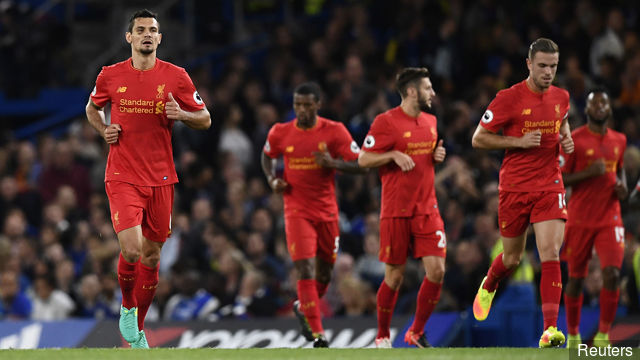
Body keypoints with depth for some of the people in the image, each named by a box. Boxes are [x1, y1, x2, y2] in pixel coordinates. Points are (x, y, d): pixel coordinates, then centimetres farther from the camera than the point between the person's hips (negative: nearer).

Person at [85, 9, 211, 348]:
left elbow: (205, 119, 8)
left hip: (161, 178, 2)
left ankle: (138, 327, 26)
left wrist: (181, 114, -13)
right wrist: (103, 130, 0)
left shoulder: (175, 76, 1)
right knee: (131, 250, -19)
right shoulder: (110, 76, 1)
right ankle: (127, 307, 10)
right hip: (122, 177, -2)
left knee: (151, 256, 8)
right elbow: (93, 108, 20)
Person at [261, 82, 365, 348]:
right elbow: (267, 155, 19)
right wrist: (272, 179, 0)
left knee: (324, 274, 13)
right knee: (306, 270, -16)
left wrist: (333, 163, -23)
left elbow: (360, 165, -6)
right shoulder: (280, 133, -2)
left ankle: (303, 307, 44)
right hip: (297, 212, -2)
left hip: (327, 213, 2)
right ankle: (318, 334, -15)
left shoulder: (334, 132, -6)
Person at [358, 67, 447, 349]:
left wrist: (437, 155, 5)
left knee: (436, 271, -7)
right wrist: (394, 155, -21)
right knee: (394, 277, 1)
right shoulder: (386, 122, -9)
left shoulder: (430, 121, 12)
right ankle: (382, 337, 18)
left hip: (427, 209, 5)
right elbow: (363, 159, -8)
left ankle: (416, 332, 9)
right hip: (396, 212, -5)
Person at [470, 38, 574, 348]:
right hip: (514, 189, -2)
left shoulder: (561, 97, 4)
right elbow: (478, 139, -7)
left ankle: (550, 330, -19)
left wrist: (566, 140, 3)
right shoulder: (509, 98, -10)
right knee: (512, 258, 11)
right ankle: (488, 287, 48)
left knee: (550, 255, -15)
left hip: (549, 187, 2)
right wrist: (518, 141, -18)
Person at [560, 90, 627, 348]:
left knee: (612, 274, -14)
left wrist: (623, 186, 6)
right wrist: (589, 173, -21)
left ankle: (603, 336, -2)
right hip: (580, 219, -3)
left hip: (610, 218, 3)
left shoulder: (619, 140, 9)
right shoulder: (574, 140, -6)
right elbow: (558, 179, -7)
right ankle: (573, 336, 21)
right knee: (576, 278, 6)